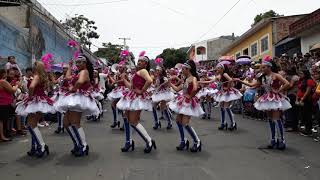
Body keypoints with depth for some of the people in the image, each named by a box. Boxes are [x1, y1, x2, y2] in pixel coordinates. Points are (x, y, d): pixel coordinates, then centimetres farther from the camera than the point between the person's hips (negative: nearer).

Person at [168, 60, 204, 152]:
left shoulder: (193, 78, -14)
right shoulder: (185, 79, 11)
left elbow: (195, 89, -35)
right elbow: (177, 89, 15)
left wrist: (190, 96, -21)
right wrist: (170, 83, 19)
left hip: (189, 102, -9)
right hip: (183, 101, 9)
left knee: (185, 123, -10)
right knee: (178, 121, 12)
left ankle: (197, 142, 6)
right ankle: (183, 141, 24)